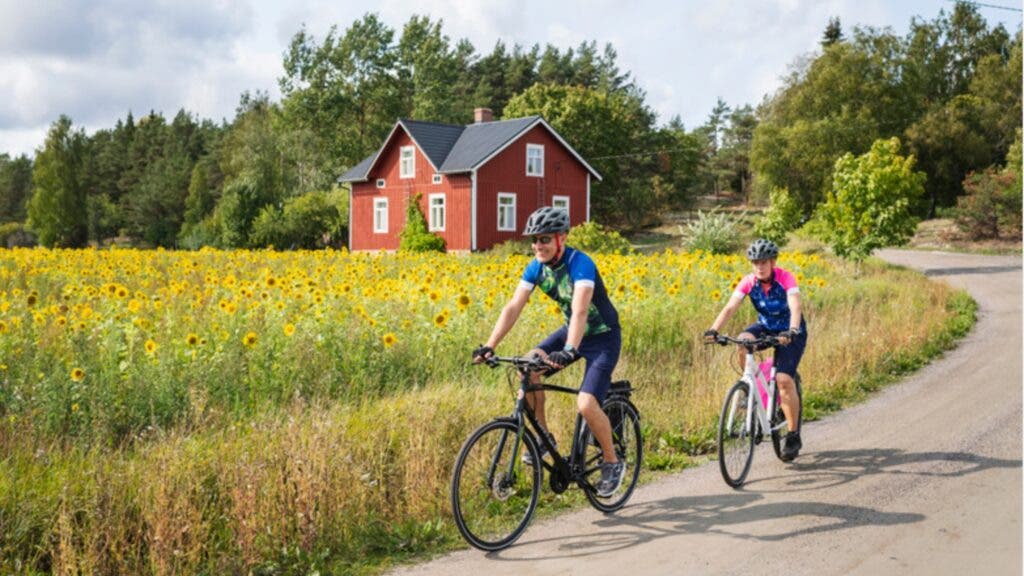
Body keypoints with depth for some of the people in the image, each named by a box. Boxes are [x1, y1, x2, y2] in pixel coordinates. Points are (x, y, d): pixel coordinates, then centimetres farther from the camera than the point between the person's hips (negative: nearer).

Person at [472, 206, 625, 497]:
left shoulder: (580, 264, -28)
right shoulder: (536, 267, -8)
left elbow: (580, 310, -42)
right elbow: (513, 307, -14)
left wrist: (569, 351, -57)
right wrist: (489, 346, -25)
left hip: (603, 336, -7)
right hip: (571, 331, 7)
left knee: (586, 404, -22)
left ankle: (612, 462, 3)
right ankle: (544, 437, 2)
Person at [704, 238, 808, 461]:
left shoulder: (786, 279, -25)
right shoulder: (748, 282, -15)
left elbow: (795, 308, -38)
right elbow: (730, 307, -26)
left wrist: (791, 332, -58)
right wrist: (713, 329, -42)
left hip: (790, 332, -4)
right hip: (765, 326, 4)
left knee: (784, 379, -21)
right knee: (743, 341, -30)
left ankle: (793, 436, -8)